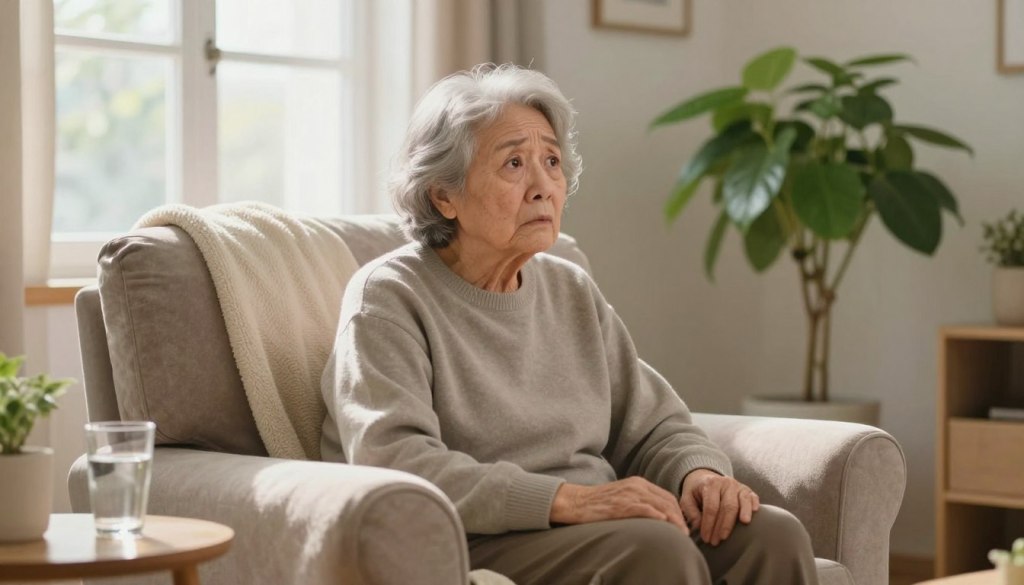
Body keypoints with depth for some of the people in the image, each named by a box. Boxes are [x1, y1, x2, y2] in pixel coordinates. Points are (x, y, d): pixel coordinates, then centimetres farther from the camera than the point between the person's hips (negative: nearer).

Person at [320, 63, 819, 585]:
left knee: (773, 536, -19)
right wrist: (569, 499, -27)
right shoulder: (390, 297, -4)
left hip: (595, 534, 7)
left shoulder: (573, 293, 17)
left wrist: (701, 473, -7)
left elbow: (654, 427, 18)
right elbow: (392, 461, -19)